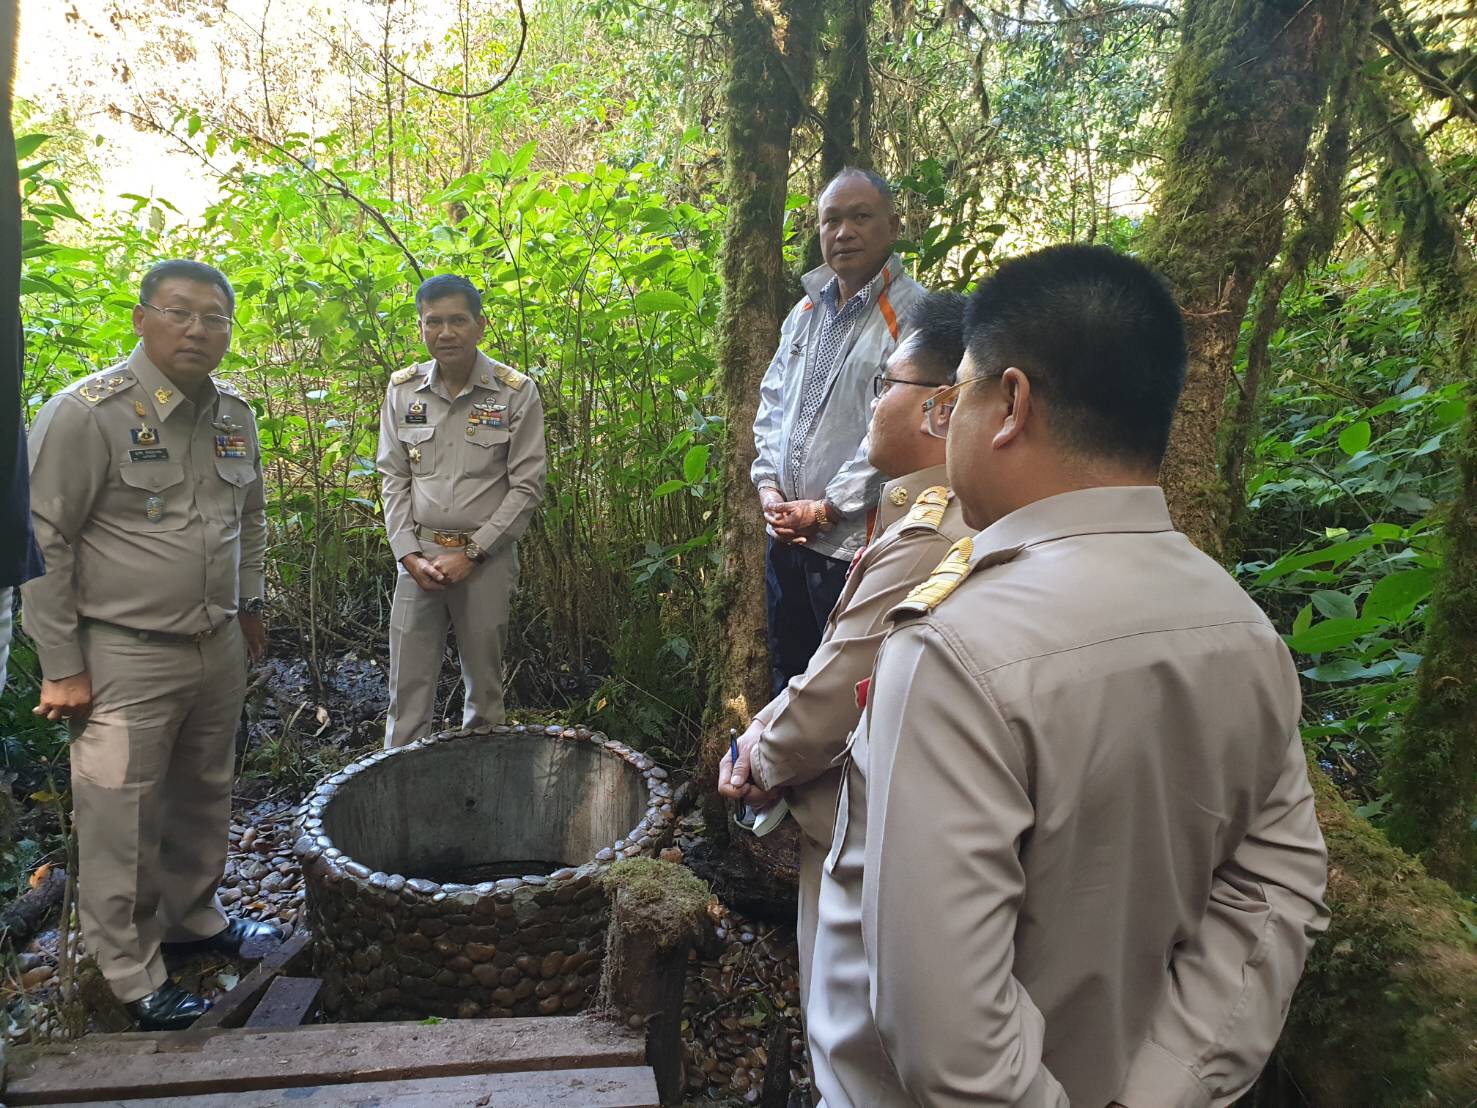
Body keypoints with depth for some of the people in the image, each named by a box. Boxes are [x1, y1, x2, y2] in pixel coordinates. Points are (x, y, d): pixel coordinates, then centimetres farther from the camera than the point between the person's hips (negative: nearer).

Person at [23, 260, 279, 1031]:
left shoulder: (234, 415, 6)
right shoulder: (86, 414, -14)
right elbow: (44, 543, -13)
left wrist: (248, 605, 19)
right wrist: (62, 667, -12)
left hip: (220, 648, 6)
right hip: (126, 656, -6)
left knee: (203, 798, 20)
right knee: (123, 821, 5)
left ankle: (192, 918, 40)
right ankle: (132, 975, 22)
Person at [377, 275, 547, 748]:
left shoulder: (516, 392, -6)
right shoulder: (403, 389, 4)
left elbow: (526, 486, -7)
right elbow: (394, 477, 6)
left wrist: (471, 554, -10)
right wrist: (408, 554, -5)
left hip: (487, 558, -2)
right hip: (418, 555, 2)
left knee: (484, 684, 9)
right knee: (408, 687, 7)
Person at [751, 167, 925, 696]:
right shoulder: (806, 311, 12)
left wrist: (827, 509, -16)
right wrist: (769, 486, 1)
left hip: (853, 539, -7)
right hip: (785, 533, 7)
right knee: (788, 668, 21)